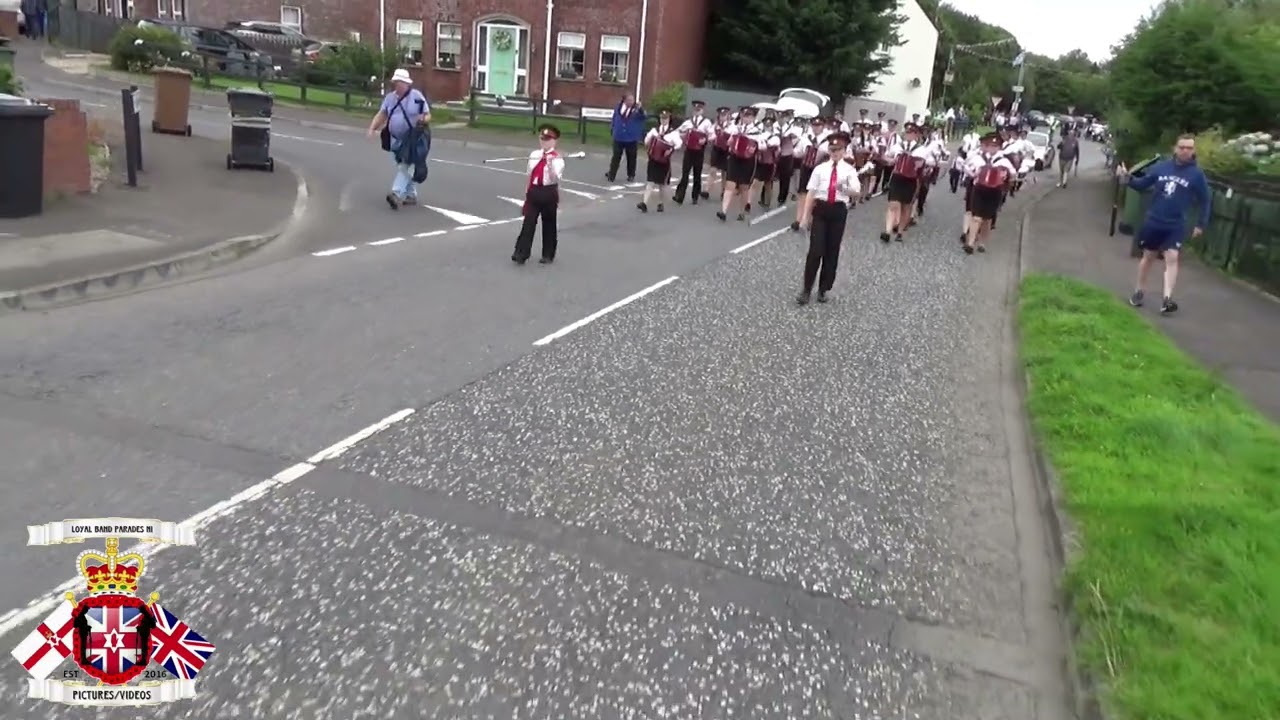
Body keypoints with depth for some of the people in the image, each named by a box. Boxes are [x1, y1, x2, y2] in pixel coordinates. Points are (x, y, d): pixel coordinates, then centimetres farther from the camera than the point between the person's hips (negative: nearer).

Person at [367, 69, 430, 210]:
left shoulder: (417, 96, -10)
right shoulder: (390, 97, 5)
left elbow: (428, 115, -8)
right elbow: (381, 114, 3)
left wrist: (423, 120, -31)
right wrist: (372, 128, -12)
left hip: (413, 139, -6)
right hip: (396, 140, 6)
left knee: (405, 166, -16)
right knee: (404, 167, 13)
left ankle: (397, 194, -26)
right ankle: (411, 195, 24)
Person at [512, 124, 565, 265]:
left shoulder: (557, 158, -9)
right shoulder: (534, 155, 7)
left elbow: (555, 179, -20)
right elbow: (530, 176, 14)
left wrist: (550, 165, -34)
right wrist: (527, 193, 14)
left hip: (549, 193, -4)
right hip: (534, 192, 4)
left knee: (549, 224, 8)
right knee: (528, 222, -1)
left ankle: (548, 255, 21)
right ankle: (521, 253, 1)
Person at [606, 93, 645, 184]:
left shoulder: (636, 109, -11)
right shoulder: (619, 107, 1)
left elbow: (643, 116, -26)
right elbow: (614, 118, 13)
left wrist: (640, 109, -42)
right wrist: (612, 128, 13)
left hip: (631, 138, -2)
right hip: (618, 137, 2)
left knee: (631, 158, 9)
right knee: (616, 157, 8)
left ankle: (631, 176, 22)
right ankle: (611, 175, 15)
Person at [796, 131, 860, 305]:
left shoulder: (849, 170, 2)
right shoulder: (820, 168, 3)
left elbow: (857, 192, -8)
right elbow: (811, 192, 2)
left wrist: (844, 188, -29)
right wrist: (806, 215, -2)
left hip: (839, 210, 1)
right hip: (820, 209, -1)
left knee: (832, 251, 7)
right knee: (815, 250, -7)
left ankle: (823, 289, 20)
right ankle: (806, 289, 2)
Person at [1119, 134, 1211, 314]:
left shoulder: (1197, 174, -6)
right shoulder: (1161, 167, -2)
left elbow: (1205, 201, 2)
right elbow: (1142, 184, 6)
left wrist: (1201, 224, 2)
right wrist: (1128, 179, -14)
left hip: (1175, 226, -2)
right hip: (1153, 222, 2)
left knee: (1171, 258, -14)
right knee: (1148, 256, 14)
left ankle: (1167, 299, -18)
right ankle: (1139, 291, 30)